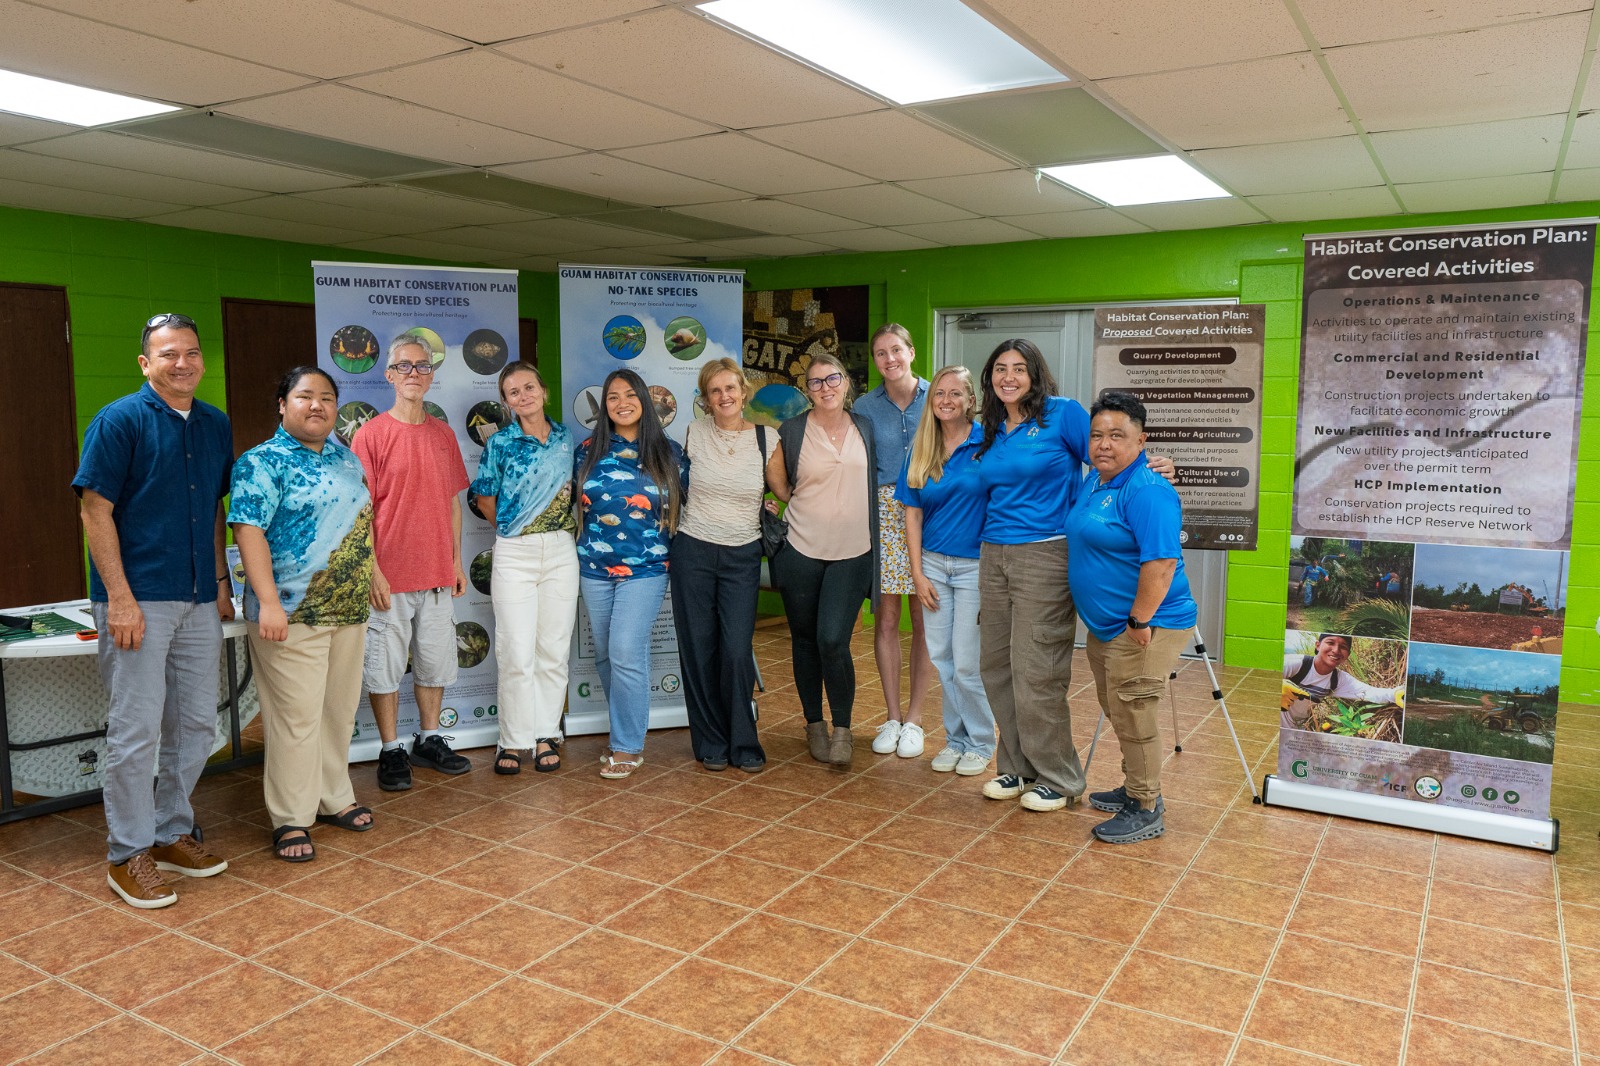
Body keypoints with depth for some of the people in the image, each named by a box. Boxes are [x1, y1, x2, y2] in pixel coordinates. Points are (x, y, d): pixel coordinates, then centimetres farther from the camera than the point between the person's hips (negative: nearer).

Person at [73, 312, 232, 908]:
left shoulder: (216, 426, 12)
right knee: (135, 730, -1)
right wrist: (119, 597, -16)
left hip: (199, 601, 6)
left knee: (196, 725, 12)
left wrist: (221, 580, 12)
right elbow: (95, 510, -10)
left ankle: (172, 835, 27)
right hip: (138, 600, -6)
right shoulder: (118, 421, -6)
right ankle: (128, 855, 12)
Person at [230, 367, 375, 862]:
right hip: (292, 615, -7)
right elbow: (249, 529, -16)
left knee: (339, 711, 15)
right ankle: (291, 819, 9)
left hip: (349, 611, 7)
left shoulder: (345, 457, 13)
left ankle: (333, 798, 29)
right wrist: (269, 602, -24)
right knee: (297, 718, -3)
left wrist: (370, 577, 17)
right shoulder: (263, 462, -8)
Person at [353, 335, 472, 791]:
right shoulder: (372, 434, -6)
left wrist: (456, 560, 10)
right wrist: (373, 570, -13)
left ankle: (429, 739, 27)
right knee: (385, 665, 4)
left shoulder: (443, 434, 10)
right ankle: (391, 750, 16)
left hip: (437, 575, 5)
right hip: (389, 577, -5)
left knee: (436, 662, 13)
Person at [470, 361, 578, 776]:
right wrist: (512, 529, 5)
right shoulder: (500, 443, -2)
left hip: (561, 550, 3)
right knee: (516, 652, -2)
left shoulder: (565, 438, 8)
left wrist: (567, 524, 8)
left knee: (554, 648, 6)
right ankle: (514, 740, 10)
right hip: (514, 554, -3)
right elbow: (484, 499, 3)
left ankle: (546, 734, 17)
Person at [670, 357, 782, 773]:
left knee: (737, 651, -7)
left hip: (742, 557, 0)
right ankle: (711, 744, 18)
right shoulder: (694, 432, 0)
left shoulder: (766, 439, 0)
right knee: (699, 650, 4)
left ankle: (744, 744, 10)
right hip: (693, 552, 1)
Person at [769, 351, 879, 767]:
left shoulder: (864, 428, 7)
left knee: (833, 640, -12)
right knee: (805, 640, 8)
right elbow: (778, 486, 11)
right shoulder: (791, 431, -1)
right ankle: (814, 725, 26)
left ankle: (842, 728, 6)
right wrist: (798, 502, 0)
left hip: (852, 553, 0)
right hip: (801, 551, 0)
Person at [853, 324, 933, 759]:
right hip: (882, 514, 1)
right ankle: (892, 715, 17)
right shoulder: (866, 407, 6)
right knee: (885, 620, 3)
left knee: (924, 622, 2)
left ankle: (914, 718, 14)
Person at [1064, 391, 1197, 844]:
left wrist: (1139, 622, -24)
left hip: (1144, 627, -10)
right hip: (1103, 626, 10)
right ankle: (1134, 788, 37)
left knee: (1133, 718, -2)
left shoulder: (1148, 492, -21)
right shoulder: (1092, 481, 9)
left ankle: (1146, 811, 12)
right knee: (1118, 714, 21)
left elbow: (1160, 564, -27)